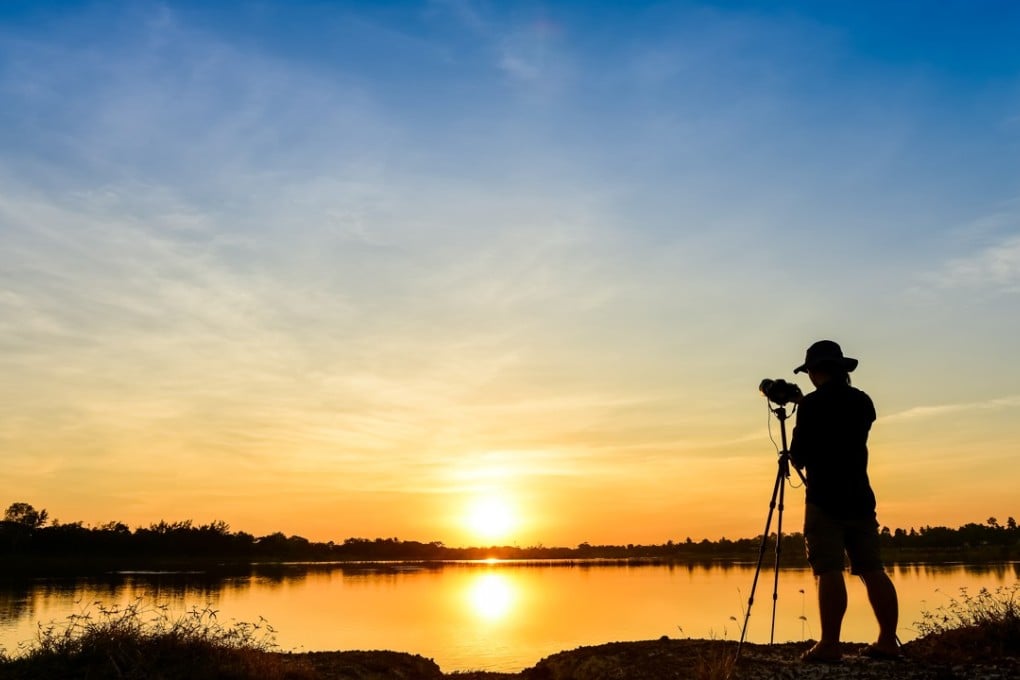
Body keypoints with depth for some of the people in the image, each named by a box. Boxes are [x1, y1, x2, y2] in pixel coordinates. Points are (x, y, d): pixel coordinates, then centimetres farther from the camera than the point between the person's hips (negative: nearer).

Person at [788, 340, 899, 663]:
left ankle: (829, 645, -10)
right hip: (860, 497, 6)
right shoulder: (863, 401, 10)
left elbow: (799, 456, -7)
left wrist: (796, 456, 14)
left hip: (825, 498, -6)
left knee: (829, 571, -9)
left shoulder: (811, 403, -9)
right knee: (872, 569, 8)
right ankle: (887, 640, 11)